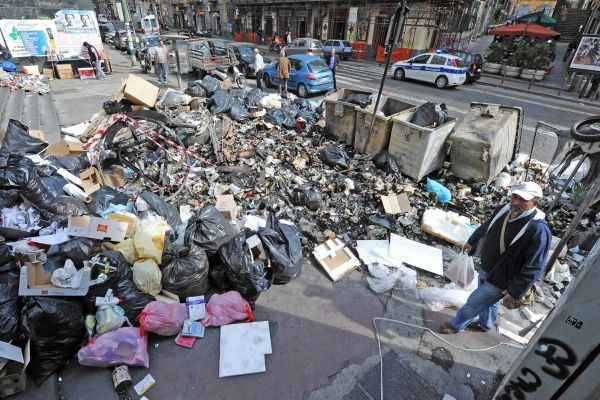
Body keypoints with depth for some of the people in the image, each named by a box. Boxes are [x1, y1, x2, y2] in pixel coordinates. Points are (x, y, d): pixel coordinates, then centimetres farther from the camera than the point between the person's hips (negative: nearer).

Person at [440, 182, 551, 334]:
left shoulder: (539, 230, -30)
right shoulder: (504, 210, -9)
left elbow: (533, 268, -26)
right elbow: (486, 227, 12)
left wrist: (515, 292, -22)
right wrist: (472, 242, 24)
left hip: (500, 280, -7)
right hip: (485, 268, 7)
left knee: (474, 303, 8)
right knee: (488, 301, 29)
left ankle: (456, 325, 33)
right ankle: (485, 324, 56)